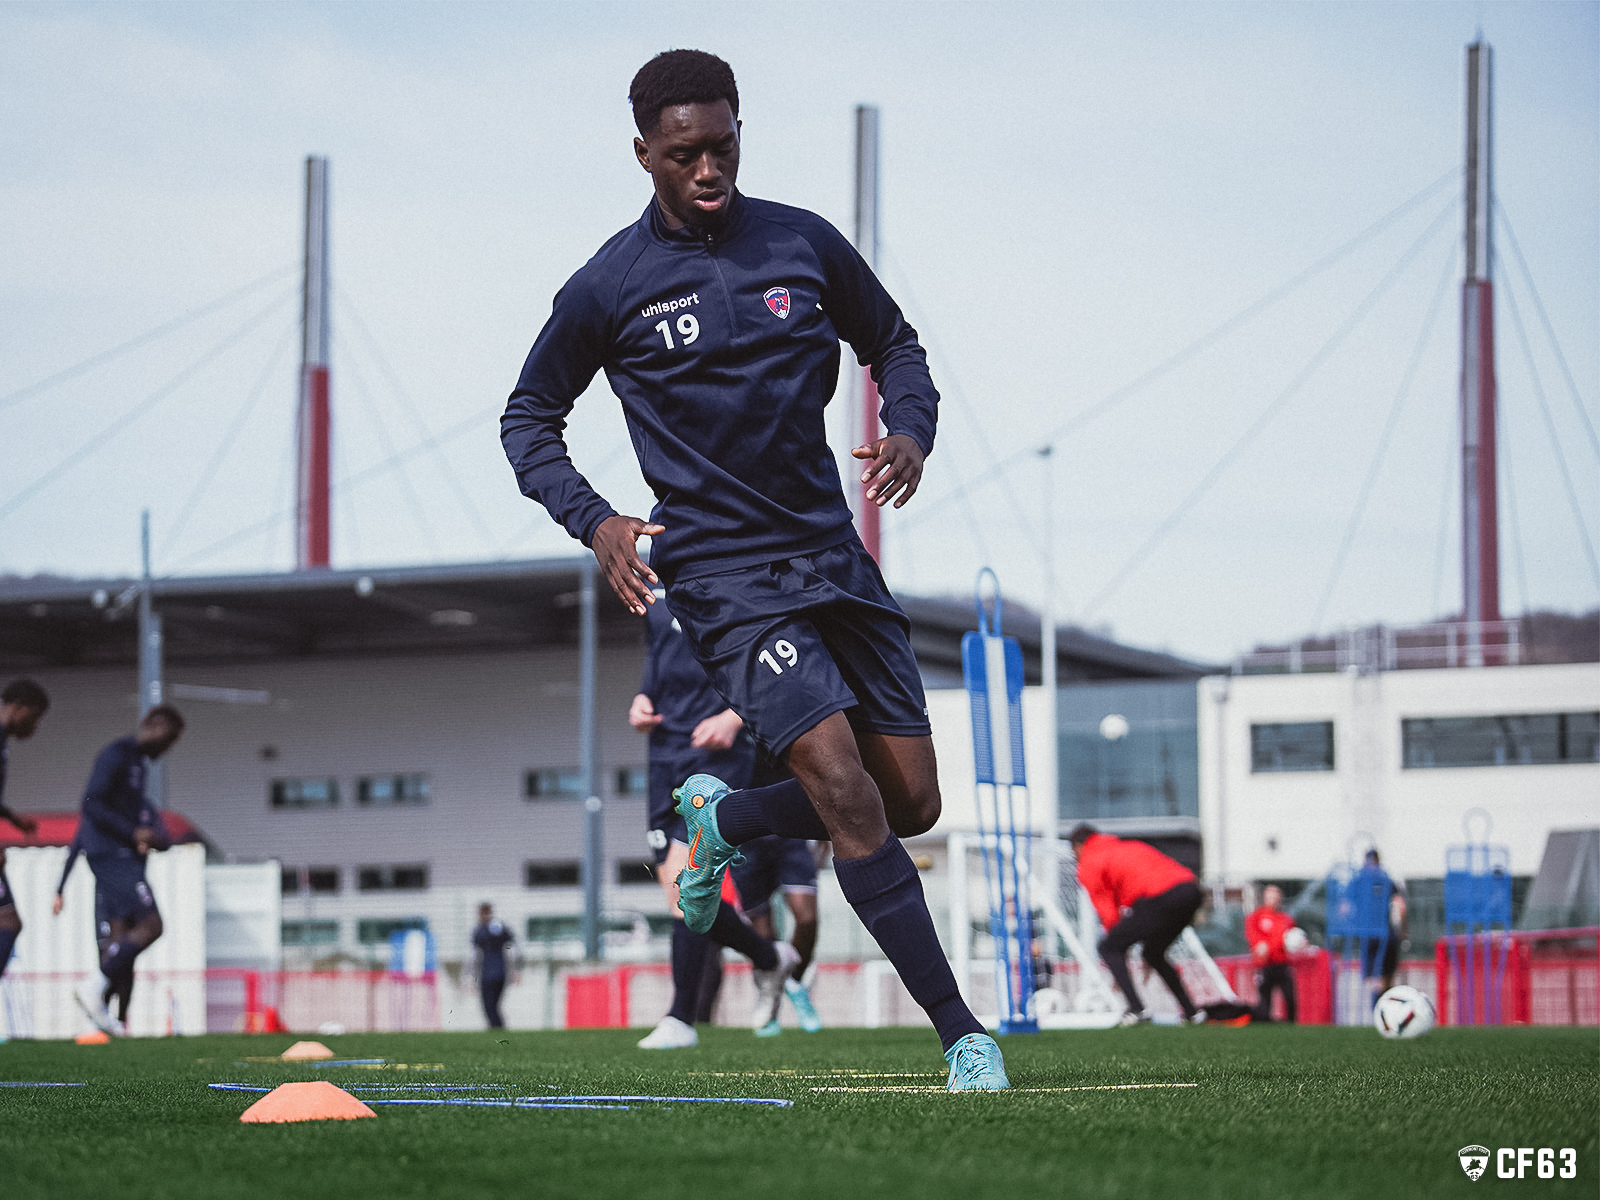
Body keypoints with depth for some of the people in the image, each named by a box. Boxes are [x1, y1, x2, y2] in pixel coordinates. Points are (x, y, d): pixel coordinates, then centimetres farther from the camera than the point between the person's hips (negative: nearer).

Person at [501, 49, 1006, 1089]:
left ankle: (720, 819, 32)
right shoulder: (609, 289, -3)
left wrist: (911, 430, -3)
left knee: (913, 803, 4)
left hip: (833, 553, 5)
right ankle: (961, 1031, -14)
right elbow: (529, 417, 9)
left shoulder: (804, 244, 4)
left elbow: (894, 342, 19)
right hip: (720, 571, -5)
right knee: (842, 782, -20)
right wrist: (594, 521, -9)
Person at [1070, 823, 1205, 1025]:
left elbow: (1107, 911, 7)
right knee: (1154, 954, 29)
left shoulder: (1088, 866, 12)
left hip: (1161, 898, -8)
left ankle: (1136, 1010, -9)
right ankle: (1191, 1012, 26)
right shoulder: (1129, 846, 35)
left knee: (1108, 948, 5)